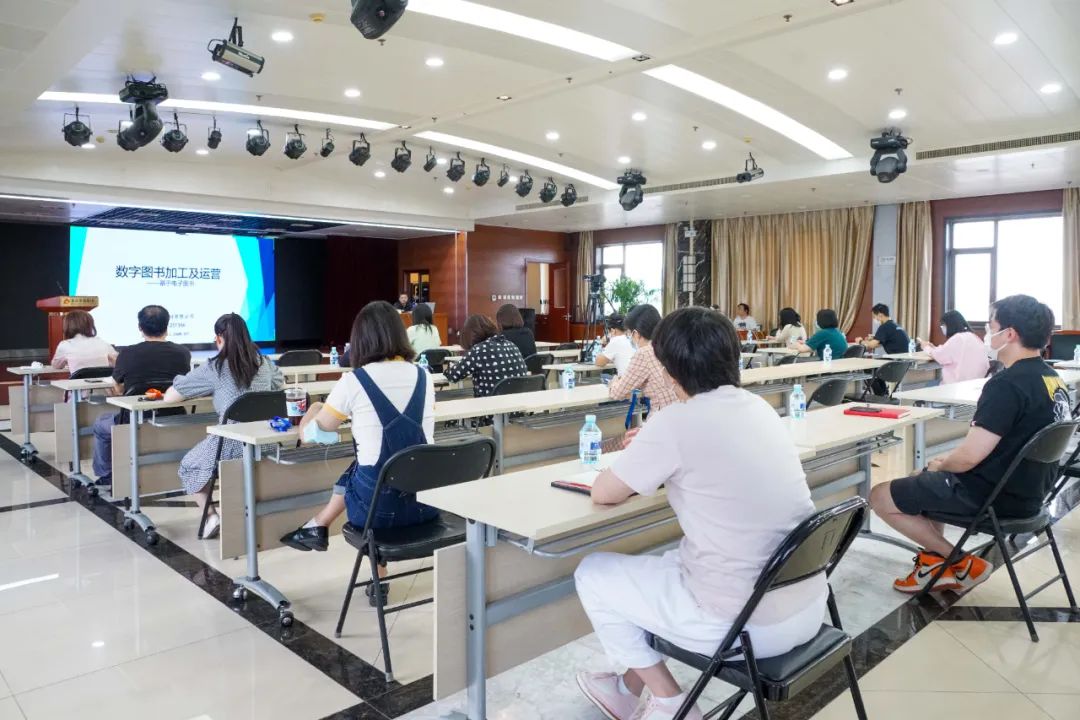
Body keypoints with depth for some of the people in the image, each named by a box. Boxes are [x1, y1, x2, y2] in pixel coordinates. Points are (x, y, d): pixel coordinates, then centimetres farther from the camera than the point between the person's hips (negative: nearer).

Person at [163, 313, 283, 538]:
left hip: (232, 444, -5)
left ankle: (210, 517, 11)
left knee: (189, 464, 25)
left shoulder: (214, 368, -8)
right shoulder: (264, 362, 5)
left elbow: (169, 397, -3)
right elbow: (281, 384, 28)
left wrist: (207, 390, 14)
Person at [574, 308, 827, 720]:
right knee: (669, 563, 29)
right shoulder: (760, 408, 4)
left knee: (592, 574, 12)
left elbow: (602, 494, -6)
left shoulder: (676, 424, -18)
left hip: (746, 625, -7)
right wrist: (653, 458, 17)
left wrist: (636, 470, 13)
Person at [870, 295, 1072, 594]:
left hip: (993, 496, -10)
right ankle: (934, 560, 22)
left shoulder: (1006, 384, -25)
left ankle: (964, 565, 6)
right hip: (1028, 490, 10)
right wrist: (945, 463, 12)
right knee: (926, 479, 30)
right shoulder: (1051, 379, 5)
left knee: (879, 497, 0)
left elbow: (969, 457, -27)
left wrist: (939, 465, -4)